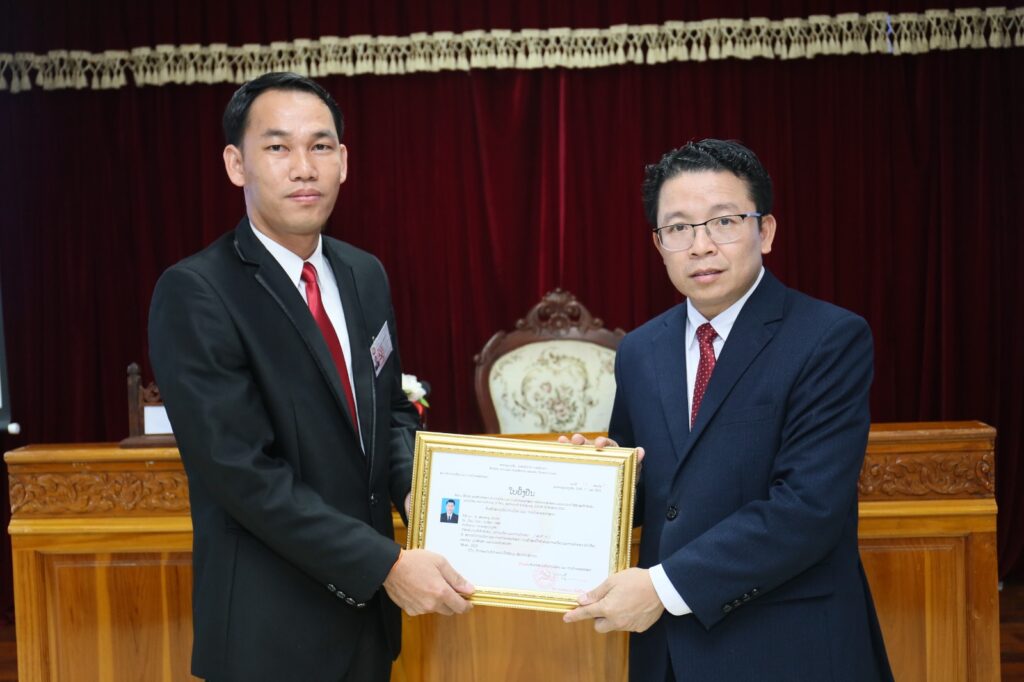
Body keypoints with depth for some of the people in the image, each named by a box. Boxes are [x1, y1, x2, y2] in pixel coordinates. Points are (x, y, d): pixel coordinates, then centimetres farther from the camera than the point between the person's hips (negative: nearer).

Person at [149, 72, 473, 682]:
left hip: (366, 602, 6)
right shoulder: (194, 295, -17)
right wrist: (385, 565, -21)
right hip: (271, 626, -6)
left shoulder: (366, 276, 5)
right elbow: (245, 473, -21)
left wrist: (412, 488, -7)